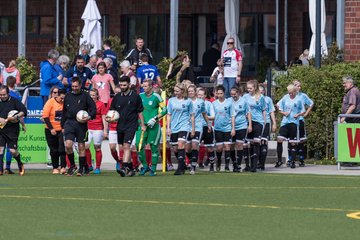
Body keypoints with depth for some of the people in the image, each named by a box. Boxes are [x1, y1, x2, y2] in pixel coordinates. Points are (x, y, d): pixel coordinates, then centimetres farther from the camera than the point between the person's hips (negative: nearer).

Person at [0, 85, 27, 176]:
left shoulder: (14, 101, 0)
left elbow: (24, 111, -5)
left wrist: (16, 116, -20)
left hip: (12, 130, -3)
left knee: (13, 150, -2)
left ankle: (20, 165, 25)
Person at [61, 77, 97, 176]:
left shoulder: (85, 95, 1)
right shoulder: (68, 96, 11)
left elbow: (93, 108, -1)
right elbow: (64, 111, 19)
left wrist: (89, 117, -19)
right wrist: (63, 125, 17)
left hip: (81, 124, -2)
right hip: (69, 123, 2)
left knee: (81, 147, 5)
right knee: (68, 145, -13)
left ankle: (82, 168, 15)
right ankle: (72, 165, 5)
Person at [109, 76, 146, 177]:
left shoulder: (135, 97, 0)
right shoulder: (117, 97, 9)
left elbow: (140, 112, 6)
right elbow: (112, 110, 16)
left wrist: (142, 125, 6)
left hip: (131, 126, -5)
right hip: (120, 126, 5)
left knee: (126, 146, -18)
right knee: (121, 148, 7)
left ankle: (124, 168, -26)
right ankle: (130, 168, 19)